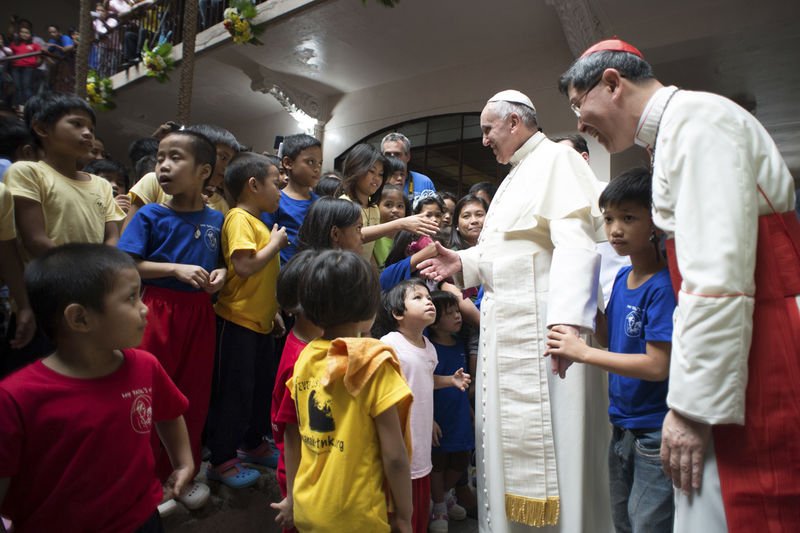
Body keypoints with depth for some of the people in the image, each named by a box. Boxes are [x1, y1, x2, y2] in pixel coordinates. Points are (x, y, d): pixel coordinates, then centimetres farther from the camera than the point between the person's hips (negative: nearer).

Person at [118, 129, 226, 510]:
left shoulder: (215, 219, 4)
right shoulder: (150, 216, -5)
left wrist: (221, 273, -7)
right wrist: (176, 268, -20)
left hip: (200, 314, 3)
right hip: (159, 311, -3)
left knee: (195, 394, 12)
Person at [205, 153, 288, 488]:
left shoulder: (258, 222, 12)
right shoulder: (239, 219, -15)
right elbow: (245, 266, -27)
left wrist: (272, 310, 20)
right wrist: (275, 244, -15)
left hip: (260, 322, 9)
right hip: (238, 321, -9)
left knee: (263, 385, 19)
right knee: (235, 391, 2)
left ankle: (254, 444, 36)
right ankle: (221, 460, 17)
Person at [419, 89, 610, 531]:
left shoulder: (557, 158, -7)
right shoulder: (515, 176, 22)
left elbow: (574, 242, -21)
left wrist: (566, 318, -32)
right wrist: (463, 262, 13)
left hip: (541, 324, -10)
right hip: (503, 327, 10)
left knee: (549, 438, -3)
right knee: (505, 432, 16)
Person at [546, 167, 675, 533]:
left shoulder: (663, 285, -20)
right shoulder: (621, 278, 4)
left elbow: (658, 366, -22)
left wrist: (583, 353, -22)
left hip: (654, 434, -8)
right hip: (622, 428, 8)